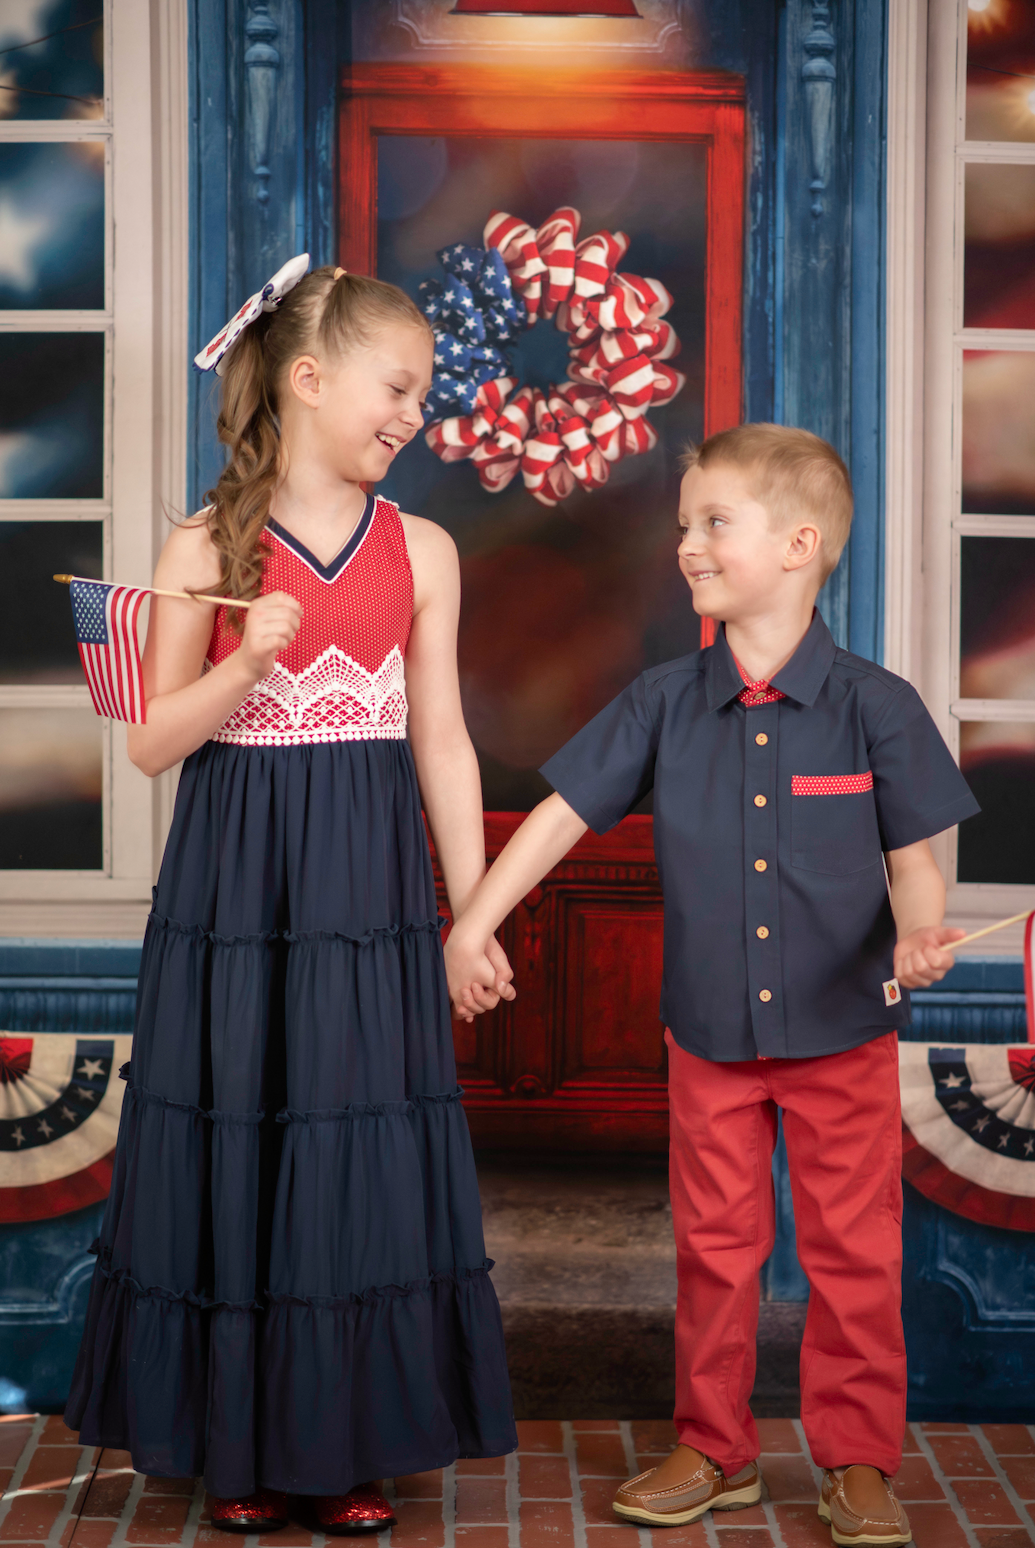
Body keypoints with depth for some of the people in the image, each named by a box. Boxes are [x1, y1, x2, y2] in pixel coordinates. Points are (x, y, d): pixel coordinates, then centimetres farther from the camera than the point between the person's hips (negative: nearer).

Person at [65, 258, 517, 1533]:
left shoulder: (422, 551, 4)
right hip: (233, 889, -1)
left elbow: (441, 740, 5)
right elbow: (152, 744, -2)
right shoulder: (205, 551, -3)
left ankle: (354, 1447, 17)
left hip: (367, 896, 2)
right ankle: (242, 1445, 19)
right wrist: (245, 663, -20)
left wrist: (475, 914, 3)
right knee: (233, 1156, 4)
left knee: (365, 1157, 3)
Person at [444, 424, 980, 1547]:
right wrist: (473, 924, -4)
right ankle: (714, 1450, 27)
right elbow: (562, 813, 0)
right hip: (709, 1035, 2)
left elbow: (914, 861, -5)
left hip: (843, 1033, -2)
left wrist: (917, 937, -25)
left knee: (854, 1254, 6)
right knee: (714, 1248, 12)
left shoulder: (874, 706, -9)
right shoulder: (664, 703, -3)